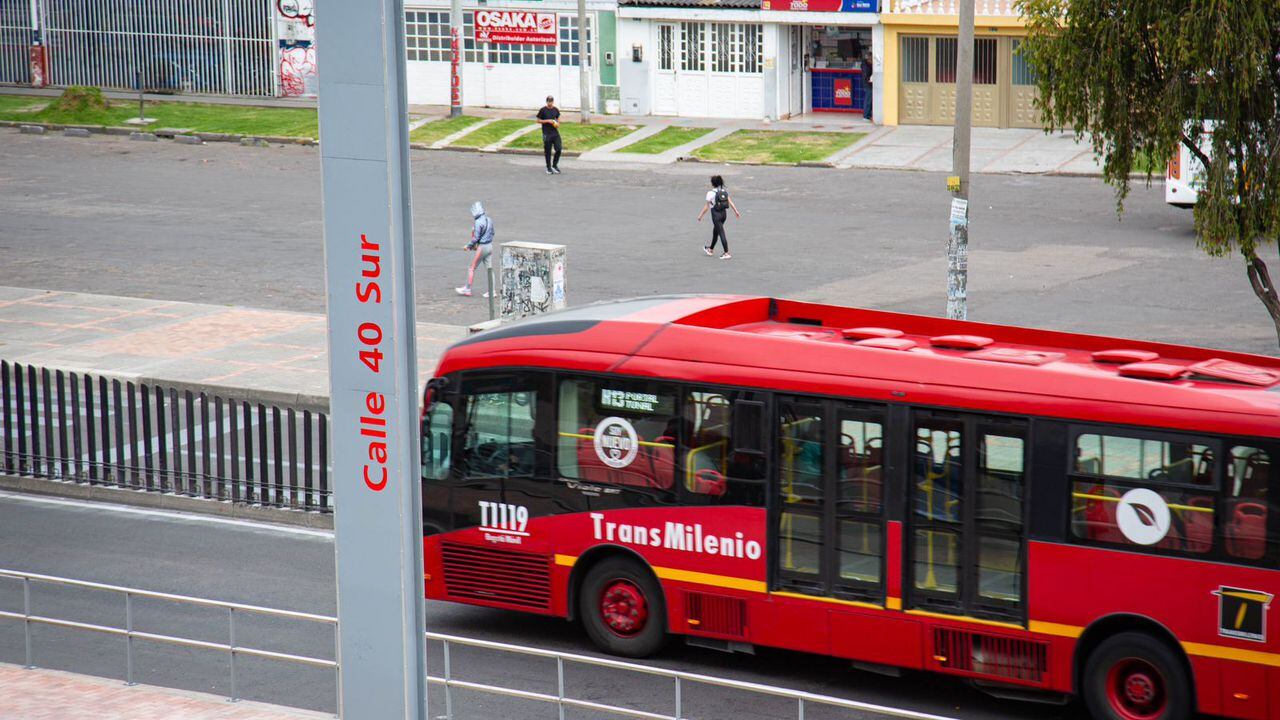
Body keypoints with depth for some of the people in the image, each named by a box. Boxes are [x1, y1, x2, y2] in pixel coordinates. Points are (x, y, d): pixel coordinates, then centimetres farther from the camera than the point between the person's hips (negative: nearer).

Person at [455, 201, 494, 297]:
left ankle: (467, 289, 14)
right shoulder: (489, 219, 4)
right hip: (490, 246, 7)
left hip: (482, 247, -7)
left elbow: (476, 238, -18)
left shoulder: (478, 222, -20)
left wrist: (468, 246, -5)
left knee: (472, 268, 6)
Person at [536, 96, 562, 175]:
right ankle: (549, 168, 15)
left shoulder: (556, 110, 7)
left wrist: (557, 123, 0)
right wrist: (548, 121, -14)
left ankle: (555, 165, 16)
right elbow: (538, 121, -2)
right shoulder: (543, 110, -5)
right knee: (548, 151, 2)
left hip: (555, 132, 4)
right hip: (547, 133, -4)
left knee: (559, 149, -3)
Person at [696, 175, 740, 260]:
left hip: (716, 214, -7)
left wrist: (700, 216, -1)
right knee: (715, 231, 23)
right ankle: (711, 249, 39)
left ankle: (726, 253, -8)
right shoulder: (724, 191, 4)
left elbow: (707, 207, -11)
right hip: (724, 213, 7)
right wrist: (736, 212, 5)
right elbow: (730, 202, 1)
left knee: (721, 233, -5)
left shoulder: (710, 193, -14)